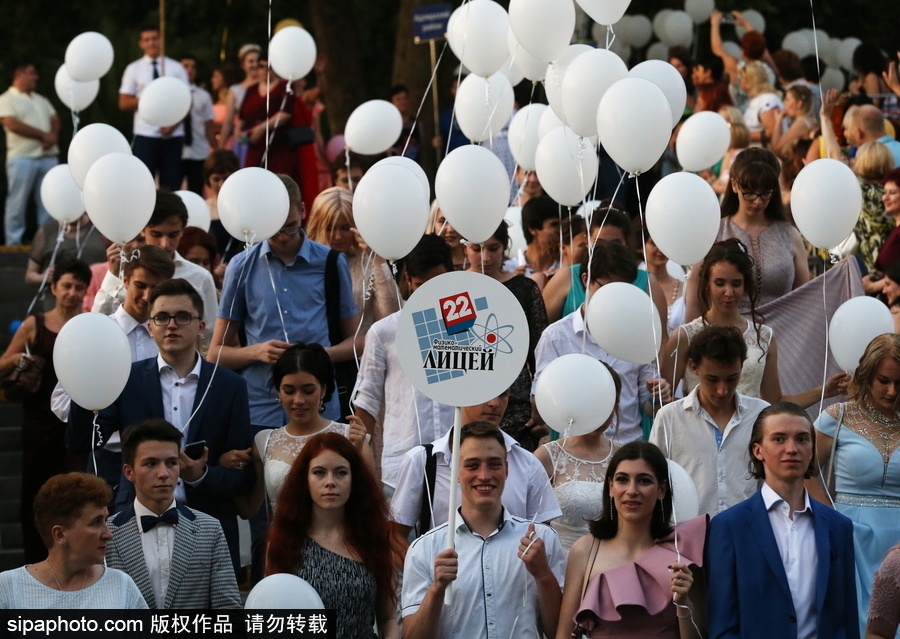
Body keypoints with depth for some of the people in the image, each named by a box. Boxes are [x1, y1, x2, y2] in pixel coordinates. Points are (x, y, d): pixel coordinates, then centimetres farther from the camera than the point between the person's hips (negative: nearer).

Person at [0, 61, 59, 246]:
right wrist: (44, 135, -10)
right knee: (17, 203, -5)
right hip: (23, 158, -6)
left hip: (48, 157, 6)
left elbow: (55, 121, 14)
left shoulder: (42, 100, 22)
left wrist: (52, 137, -10)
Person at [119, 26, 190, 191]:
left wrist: (174, 124, -9)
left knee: (172, 185, 2)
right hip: (145, 135, -1)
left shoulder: (176, 68, 8)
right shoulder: (134, 69, 7)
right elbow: (124, 103, 4)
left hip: (173, 134, 1)